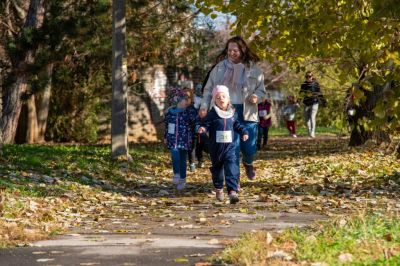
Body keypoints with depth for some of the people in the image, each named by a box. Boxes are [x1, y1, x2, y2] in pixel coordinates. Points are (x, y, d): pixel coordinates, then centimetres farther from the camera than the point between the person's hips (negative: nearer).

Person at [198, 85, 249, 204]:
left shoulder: (232, 113, 4)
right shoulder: (212, 114, -6)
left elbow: (236, 125, 20)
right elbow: (206, 124, -6)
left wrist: (244, 132, 11)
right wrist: (202, 128, -27)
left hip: (230, 146, 1)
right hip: (216, 146, -1)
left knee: (232, 167, -14)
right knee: (217, 168, 15)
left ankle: (232, 191, -22)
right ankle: (219, 189, 36)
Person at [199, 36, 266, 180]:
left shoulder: (253, 69, 3)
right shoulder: (219, 68, 5)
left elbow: (261, 90, 9)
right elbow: (208, 89, 11)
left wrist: (256, 96, -14)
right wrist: (204, 105, -3)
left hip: (247, 113, 0)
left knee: (250, 148, 3)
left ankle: (248, 163, 40)